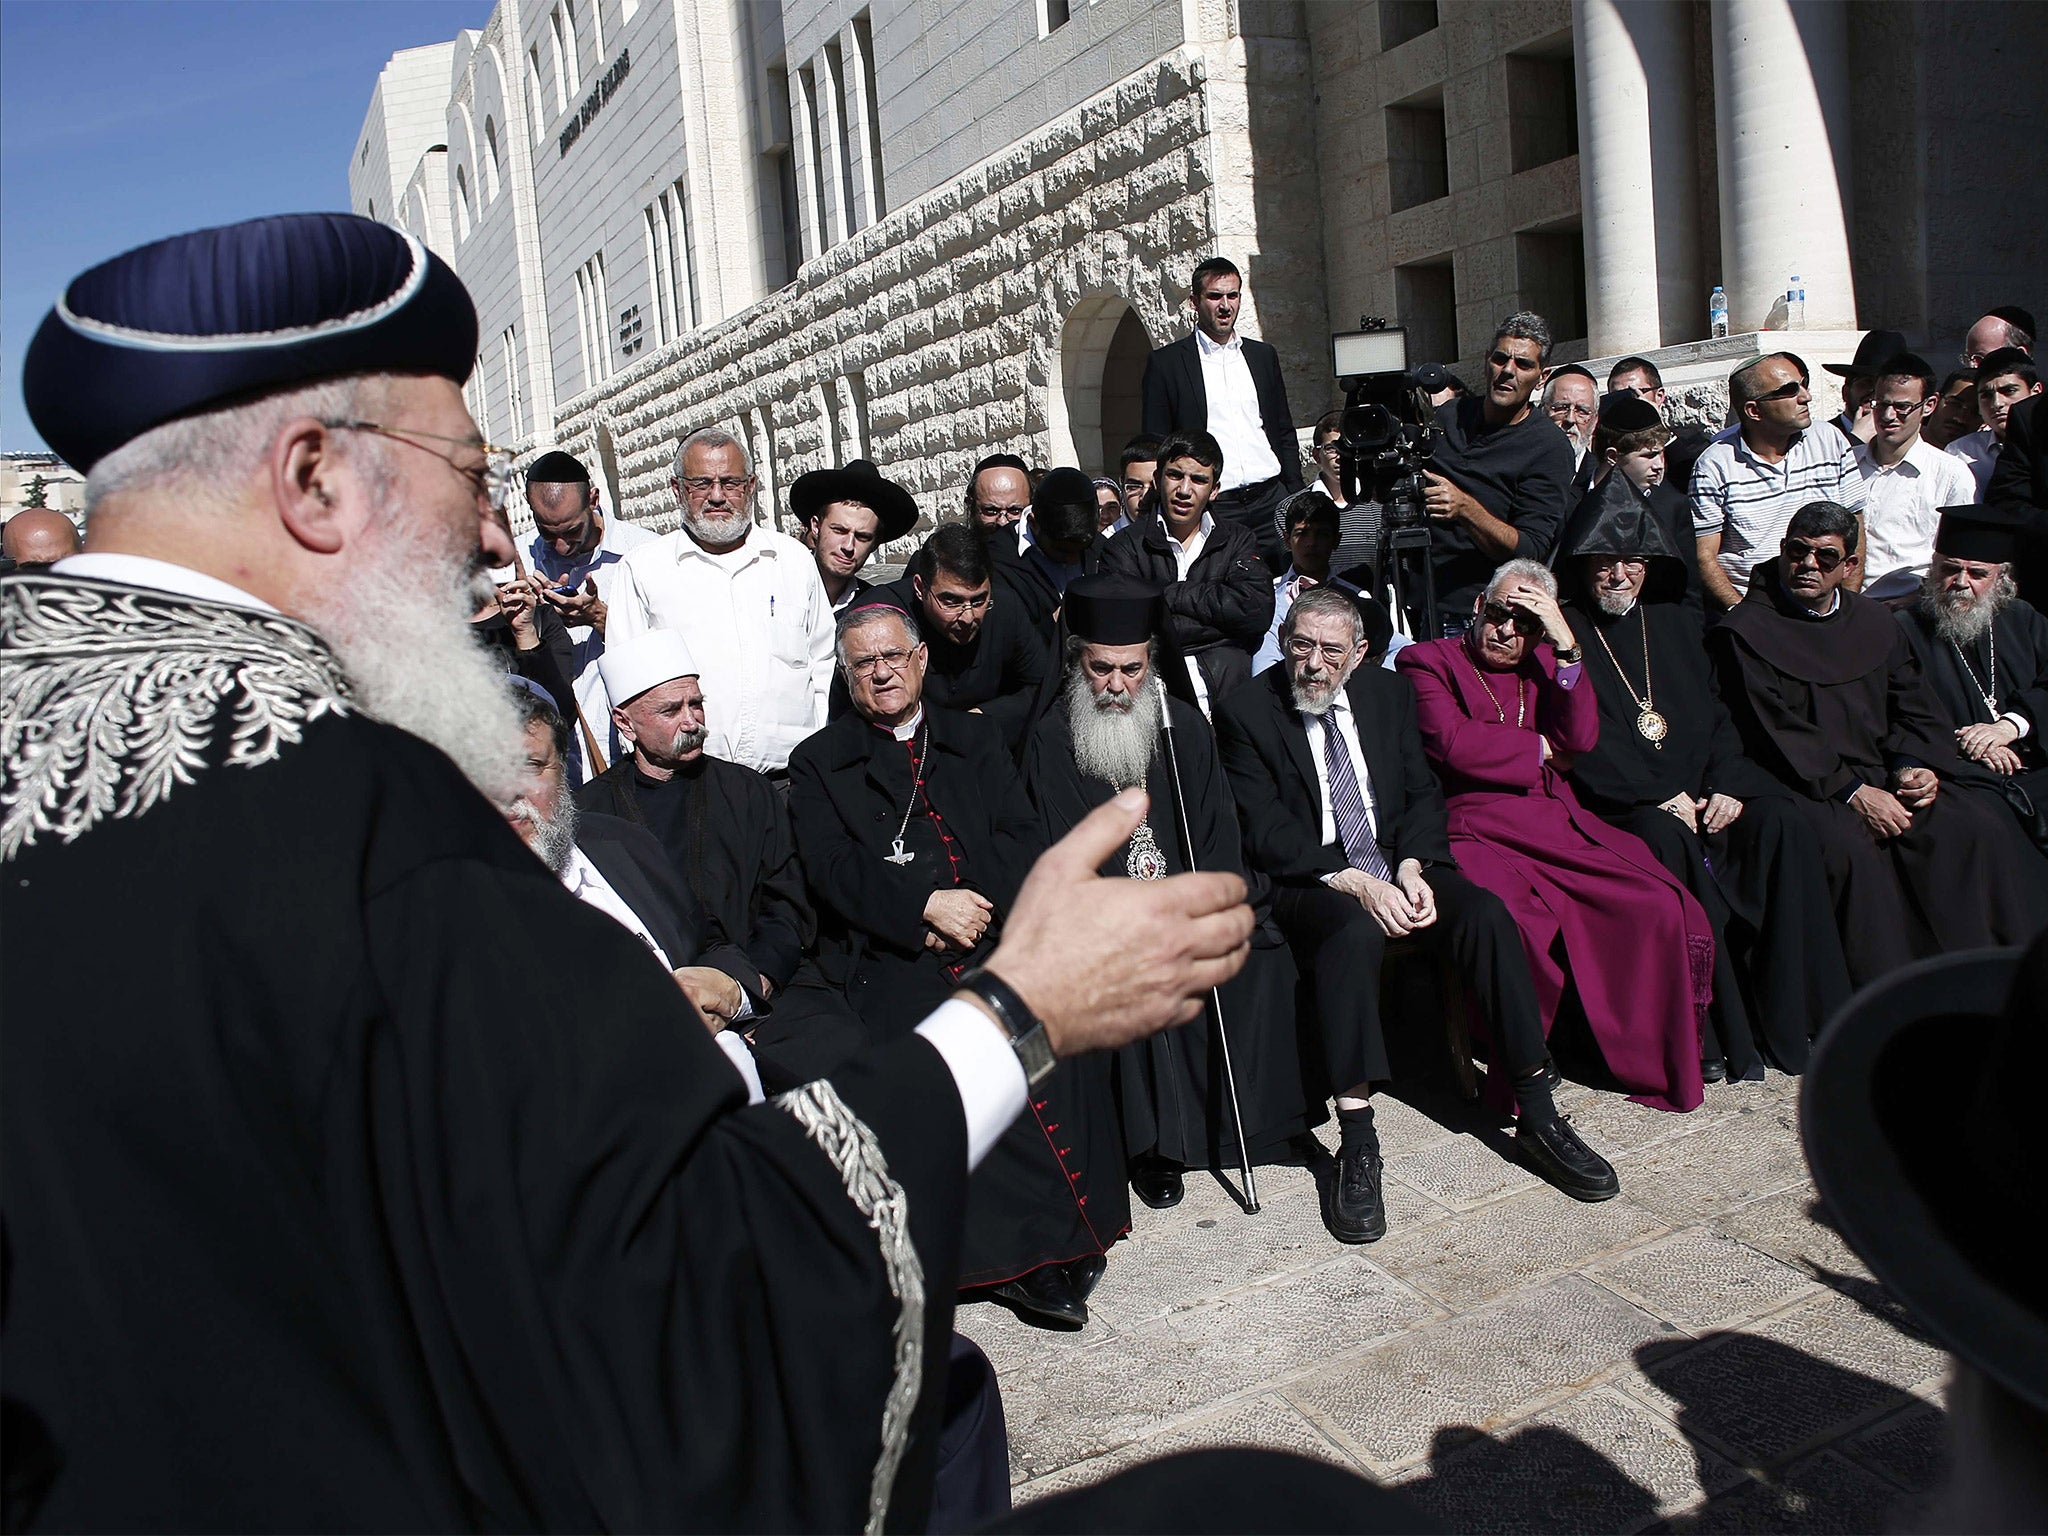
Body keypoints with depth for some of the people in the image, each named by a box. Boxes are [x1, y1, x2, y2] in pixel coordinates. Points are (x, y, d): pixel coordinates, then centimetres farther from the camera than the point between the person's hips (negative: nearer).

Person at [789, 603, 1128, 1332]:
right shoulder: (819, 764, 14)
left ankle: (1070, 1234, -13)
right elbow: (834, 871, 0)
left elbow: (1022, 841, 10)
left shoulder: (975, 740, 21)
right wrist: (926, 905, -14)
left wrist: (976, 907, -9)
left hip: (998, 938, 2)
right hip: (890, 956, -2)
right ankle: (1021, 1252, -18)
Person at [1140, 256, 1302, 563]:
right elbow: (1156, 444, 1)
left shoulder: (1263, 355, 16)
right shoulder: (1166, 363, 2)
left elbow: (1284, 431, 19)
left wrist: (1297, 498, 10)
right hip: (1213, 507, -4)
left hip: (1271, 500, 4)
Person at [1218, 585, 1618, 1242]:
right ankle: (1357, 1148, -34)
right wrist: (1352, 881, -23)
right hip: (1306, 882, -4)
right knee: (1356, 931, -36)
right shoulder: (1246, 712, -4)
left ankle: (1537, 1117, -14)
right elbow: (1264, 831, -11)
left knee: (1486, 912, -23)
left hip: (1397, 865, 5)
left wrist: (1411, 867, -12)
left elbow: (1423, 793, 8)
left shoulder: (1389, 693, 10)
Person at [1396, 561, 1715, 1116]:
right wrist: (1540, 750, 3)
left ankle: (1658, 1066, 2)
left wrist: (1566, 641, -1)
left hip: (1556, 822, 5)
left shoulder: (1544, 663, 23)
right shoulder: (1427, 661, 8)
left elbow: (1580, 738, 6)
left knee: (1660, 905, -16)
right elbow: (1454, 742, -9)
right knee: (1514, 925, -34)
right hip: (1476, 833, -5)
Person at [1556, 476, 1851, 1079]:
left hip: (1699, 792, 5)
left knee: (1781, 823, -20)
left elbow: (1715, 717, 16)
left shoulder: (1673, 621, 21)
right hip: (1614, 803, -5)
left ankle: (1791, 1019, -14)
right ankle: (1710, 1036, -28)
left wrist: (1726, 787, -3)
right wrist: (1662, 796, -16)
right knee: (1667, 840, -34)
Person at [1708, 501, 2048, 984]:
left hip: (1884, 776, 6)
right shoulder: (1744, 632, -1)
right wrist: (1852, 791, -15)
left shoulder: (1875, 623, 18)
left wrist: (1916, 766, -6)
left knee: (1978, 827, -19)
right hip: (1802, 785, -5)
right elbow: (1773, 732, -9)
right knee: (1849, 847, -34)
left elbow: (1915, 709, 16)